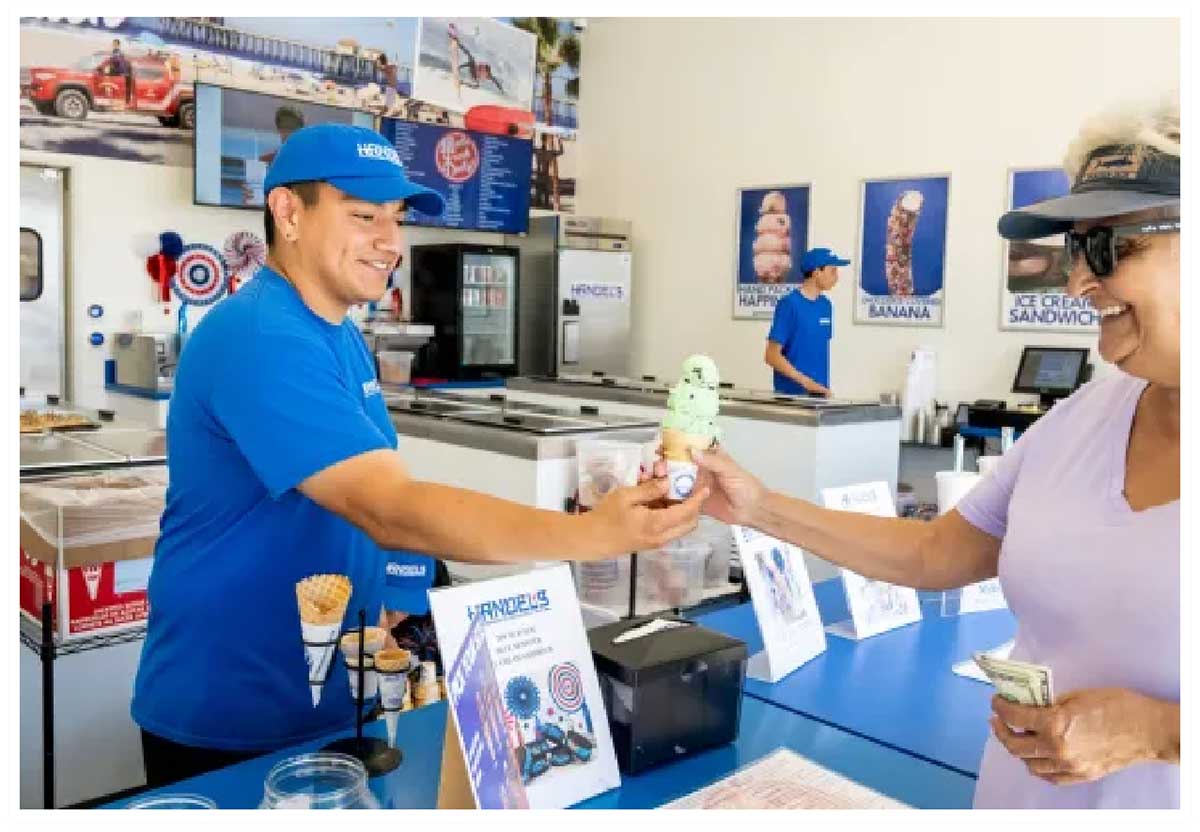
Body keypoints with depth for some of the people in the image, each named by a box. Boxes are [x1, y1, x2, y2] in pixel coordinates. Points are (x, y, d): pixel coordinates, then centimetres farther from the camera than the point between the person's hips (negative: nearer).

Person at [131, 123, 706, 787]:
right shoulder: (263, 340, -25)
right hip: (227, 718, -8)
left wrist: (381, 614, 5)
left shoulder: (341, 336, 7)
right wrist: (594, 534, -40)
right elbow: (392, 510, -34)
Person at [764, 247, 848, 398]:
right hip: (792, 393, -6)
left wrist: (825, 388, 9)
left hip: (820, 392, 6)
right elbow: (771, 356, -13)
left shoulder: (826, 305, 8)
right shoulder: (789, 304, -11)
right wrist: (806, 382, -19)